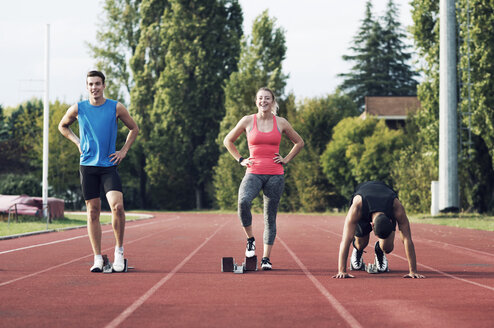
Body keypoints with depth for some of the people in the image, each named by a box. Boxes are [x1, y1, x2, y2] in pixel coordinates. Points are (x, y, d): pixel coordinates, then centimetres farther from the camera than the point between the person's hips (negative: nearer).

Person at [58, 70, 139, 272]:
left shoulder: (116, 108, 0)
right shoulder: (78, 109, 2)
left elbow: (134, 129, 14)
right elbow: (63, 126, 21)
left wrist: (124, 150, 4)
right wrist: (77, 142, 7)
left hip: (109, 166, -1)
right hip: (87, 165, 1)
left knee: (117, 206, -19)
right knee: (93, 212, 2)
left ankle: (119, 250, -1)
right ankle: (97, 258, 9)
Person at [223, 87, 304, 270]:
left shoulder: (281, 123, 6)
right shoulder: (247, 121, 3)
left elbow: (299, 143, 20)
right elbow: (228, 141, 15)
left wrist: (286, 160, 9)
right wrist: (241, 160, 6)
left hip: (275, 175, 1)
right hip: (254, 173, -1)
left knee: (270, 217, 3)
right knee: (243, 201, -30)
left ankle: (266, 258, 10)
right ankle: (250, 239, -10)